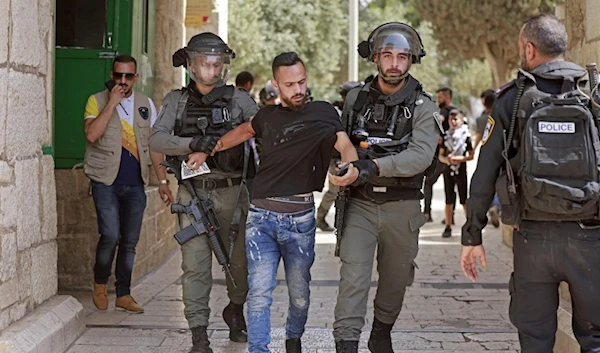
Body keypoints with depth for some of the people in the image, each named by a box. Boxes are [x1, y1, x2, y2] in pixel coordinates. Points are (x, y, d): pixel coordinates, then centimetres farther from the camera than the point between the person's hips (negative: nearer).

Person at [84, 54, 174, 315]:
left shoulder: (146, 105, 10)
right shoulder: (97, 101, -1)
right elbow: (92, 135, -18)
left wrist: (163, 180, 9)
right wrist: (112, 103, -18)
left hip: (135, 184, 4)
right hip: (106, 182, -4)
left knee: (129, 242, 6)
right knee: (110, 236, -15)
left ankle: (123, 295, 17)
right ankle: (100, 283, 9)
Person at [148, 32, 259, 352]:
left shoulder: (238, 99, 5)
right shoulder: (177, 100, 6)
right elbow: (157, 140, -5)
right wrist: (195, 143, -21)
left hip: (232, 192, 1)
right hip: (193, 192, 0)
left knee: (240, 261, 8)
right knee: (195, 264, -4)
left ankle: (235, 309, 37)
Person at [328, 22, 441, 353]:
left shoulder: (423, 107, -5)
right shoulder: (355, 99, 4)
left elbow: (421, 156, -20)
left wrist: (373, 166, -32)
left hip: (402, 205, 0)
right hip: (361, 204, 0)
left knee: (395, 277, 14)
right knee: (353, 277, -12)